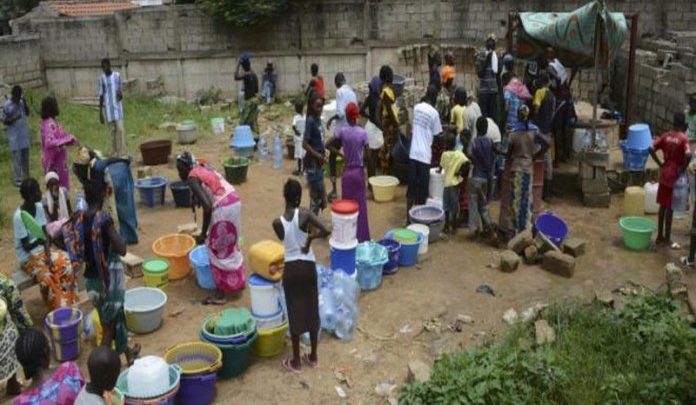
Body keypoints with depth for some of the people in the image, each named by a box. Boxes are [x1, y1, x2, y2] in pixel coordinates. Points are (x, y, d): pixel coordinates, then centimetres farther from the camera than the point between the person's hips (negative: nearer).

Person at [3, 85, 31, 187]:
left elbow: (27, 114, 4)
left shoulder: (22, 102, 3)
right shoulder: (7, 105, -13)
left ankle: (26, 177, 23)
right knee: (17, 158, -3)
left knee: (25, 157, 12)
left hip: (24, 134, 6)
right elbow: (5, 121, -10)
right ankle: (17, 180, 4)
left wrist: (25, 104, -11)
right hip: (14, 136, -5)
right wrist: (14, 119, -27)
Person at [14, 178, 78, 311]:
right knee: (46, 277, -29)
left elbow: (45, 234, -1)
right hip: (28, 257, -6)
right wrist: (38, 241, -41)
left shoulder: (39, 207, -3)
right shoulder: (19, 216, -22)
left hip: (42, 250, 6)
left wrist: (48, 255, -15)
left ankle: (69, 304, -9)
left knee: (65, 264, -19)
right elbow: (26, 247, -20)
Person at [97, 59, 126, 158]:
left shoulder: (117, 75, 1)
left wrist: (121, 95, -15)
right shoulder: (101, 79, -1)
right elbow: (101, 96, 3)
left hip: (117, 106, 0)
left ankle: (122, 153, -7)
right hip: (107, 107, 0)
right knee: (112, 130, 4)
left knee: (120, 129, -9)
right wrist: (100, 112, 1)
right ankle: (114, 153, 13)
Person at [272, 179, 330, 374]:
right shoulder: (305, 215, -14)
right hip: (309, 266, 0)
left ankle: (296, 362, 20)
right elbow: (326, 231, -27)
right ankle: (313, 357, 28)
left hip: (291, 269, 0)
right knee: (312, 310, 15)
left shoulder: (277, 223, -10)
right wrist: (310, 238, -13)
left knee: (295, 313, 11)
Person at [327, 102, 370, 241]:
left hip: (347, 172, 1)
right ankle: (361, 238, 14)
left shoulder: (342, 131, -8)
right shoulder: (363, 133, -12)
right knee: (360, 206, 8)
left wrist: (340, 154, 0)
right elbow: (367, 155, -12)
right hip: (359, 171, -1)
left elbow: (328, 145, -7)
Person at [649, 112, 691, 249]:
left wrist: (660, 163, 3)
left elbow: (652, 148, -3)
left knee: (663, 206, 13)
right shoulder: (683, 138, -14)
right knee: (669, 208, 1)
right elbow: (688, 155, -29)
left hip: (664, 174, 5)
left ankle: (660, 236, 19)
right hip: (674, 176, -5)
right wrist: (682, 169, -14)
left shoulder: (666, 136, 2)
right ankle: (667, 239, 9)